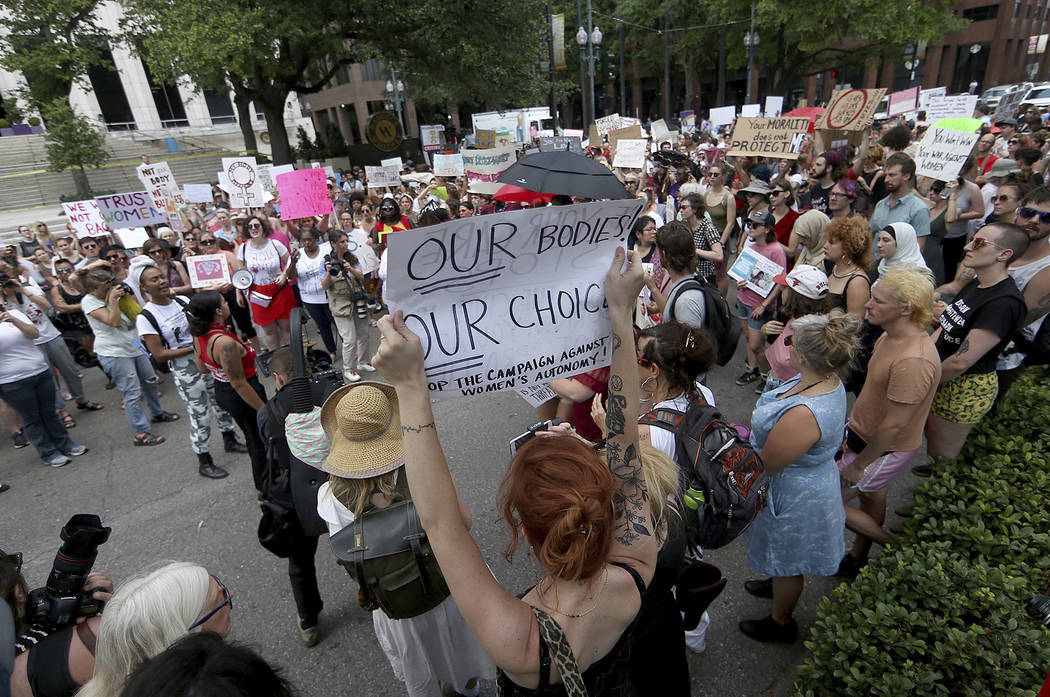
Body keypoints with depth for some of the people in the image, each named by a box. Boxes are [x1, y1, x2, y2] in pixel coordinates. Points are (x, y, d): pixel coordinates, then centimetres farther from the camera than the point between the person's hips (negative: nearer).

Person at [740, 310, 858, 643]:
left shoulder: (803, 414, -41)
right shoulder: (830, 382, -11)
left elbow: (765, 464, -28)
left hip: (794, 495, -8)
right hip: (810, 479, 9)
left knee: (786, 558, 19)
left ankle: (780, 622, 45)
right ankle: (779, 583, 62)